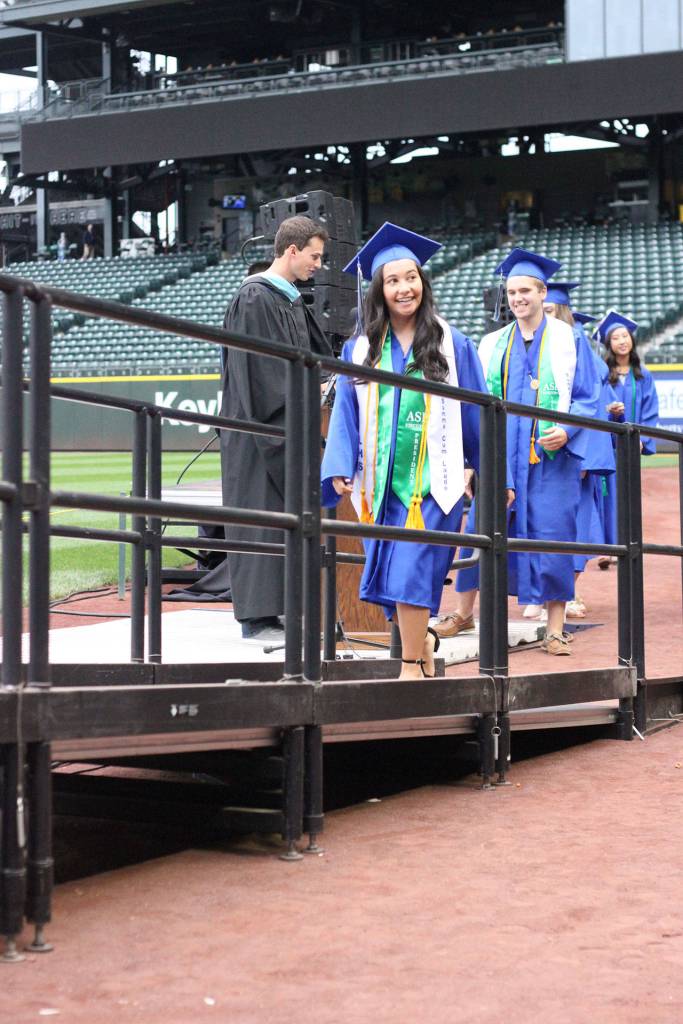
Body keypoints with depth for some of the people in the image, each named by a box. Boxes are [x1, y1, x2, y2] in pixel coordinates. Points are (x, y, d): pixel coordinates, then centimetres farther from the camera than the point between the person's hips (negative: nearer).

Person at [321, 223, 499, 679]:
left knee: (411, 570, -12)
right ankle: (424, 639, 31)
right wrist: (340, 468, -5)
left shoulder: (452, 345, 2)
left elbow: (476, 415, 4)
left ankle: (412, 667, -3)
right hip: (381, 481, 3)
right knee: (389, 573, 7)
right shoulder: (361, 349, 8)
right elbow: (346, 414, 7)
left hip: (430, 480, -3)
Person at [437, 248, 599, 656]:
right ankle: (464, 612, 18)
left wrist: (567, 430, -16)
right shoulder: (493, 344, 11)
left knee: (552, 537, -3)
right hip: (500, 455, 3)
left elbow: (587, 397, 0)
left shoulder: (567, 340, 2)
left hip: (550, 458, -3)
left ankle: (556, 626, 5)